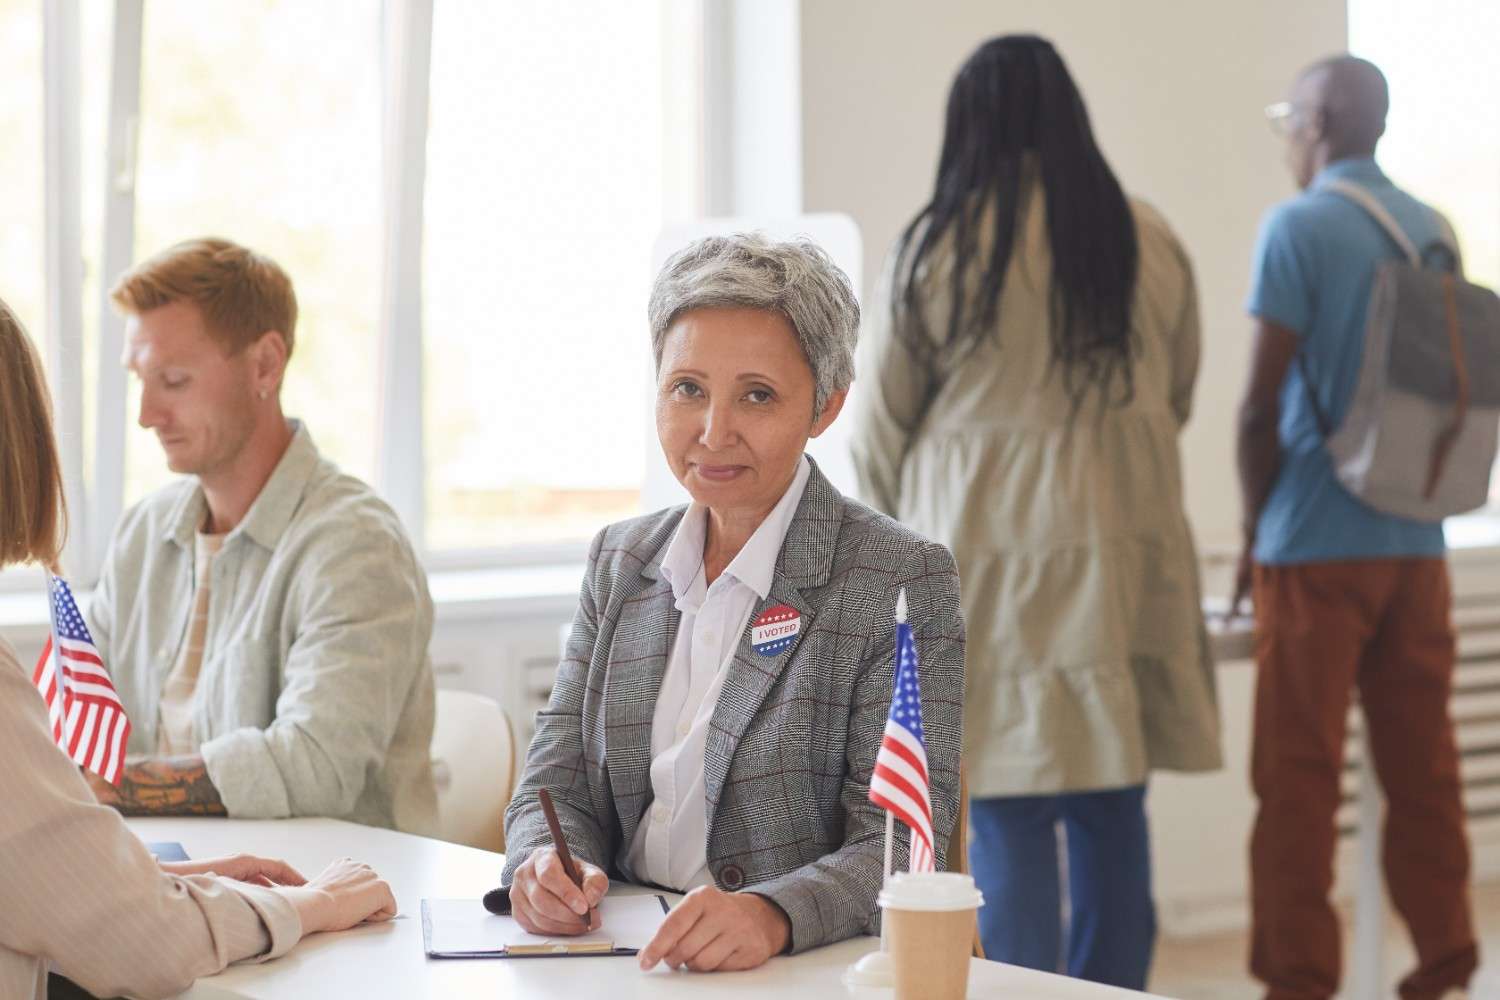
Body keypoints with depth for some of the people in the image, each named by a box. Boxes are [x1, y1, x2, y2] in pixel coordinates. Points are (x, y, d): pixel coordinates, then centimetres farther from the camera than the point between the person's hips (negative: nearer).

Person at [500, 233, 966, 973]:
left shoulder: (902, 583, -6)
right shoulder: (619, 560, 12)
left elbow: (897, 845, -12)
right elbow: (556, 779, 10)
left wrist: (773, 915, -31)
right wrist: (545, 862, -13)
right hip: (620, 962, 5)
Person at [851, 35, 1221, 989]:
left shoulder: (934, 251, -7)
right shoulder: (1152, 242, 3)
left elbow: (879, 432, 2)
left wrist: (906, 522, 21)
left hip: (987, 562, -4)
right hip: (1123, 563, 4)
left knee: (1009, 827, 1)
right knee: (1113, 818, 11)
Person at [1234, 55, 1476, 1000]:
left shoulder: (1299, 227, -9)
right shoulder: (1435, 230, 10)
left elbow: (1263, 404, -12)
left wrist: (1254, 530, -1)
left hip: (1317, 541, -6)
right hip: (1417, 539, 6)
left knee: (1299, 773, 0)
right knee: (1423, 764, 10)